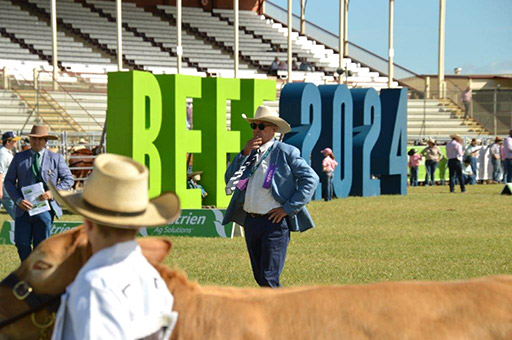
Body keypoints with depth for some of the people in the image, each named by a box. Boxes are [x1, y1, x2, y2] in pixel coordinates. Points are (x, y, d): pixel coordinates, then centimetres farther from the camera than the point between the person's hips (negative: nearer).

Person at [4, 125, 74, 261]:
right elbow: (9, 181, 8)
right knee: (22, 244, -3)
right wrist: (18, 200, -9)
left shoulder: (56, 158, 6)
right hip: (24, 208, 1)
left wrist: (53, 192, -11)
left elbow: (68, 179, 6)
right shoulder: (19, 158, 9)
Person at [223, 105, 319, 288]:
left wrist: (288, 208, -11)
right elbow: (229, 179, 6)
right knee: (260, 277, 13)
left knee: (269, 278, -13)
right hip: (251, 222, 7)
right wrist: (244, 154, -7)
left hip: (274, 222, -7)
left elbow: (311, 179, -8)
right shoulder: (249, 152, 14)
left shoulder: (286, 152, -4)